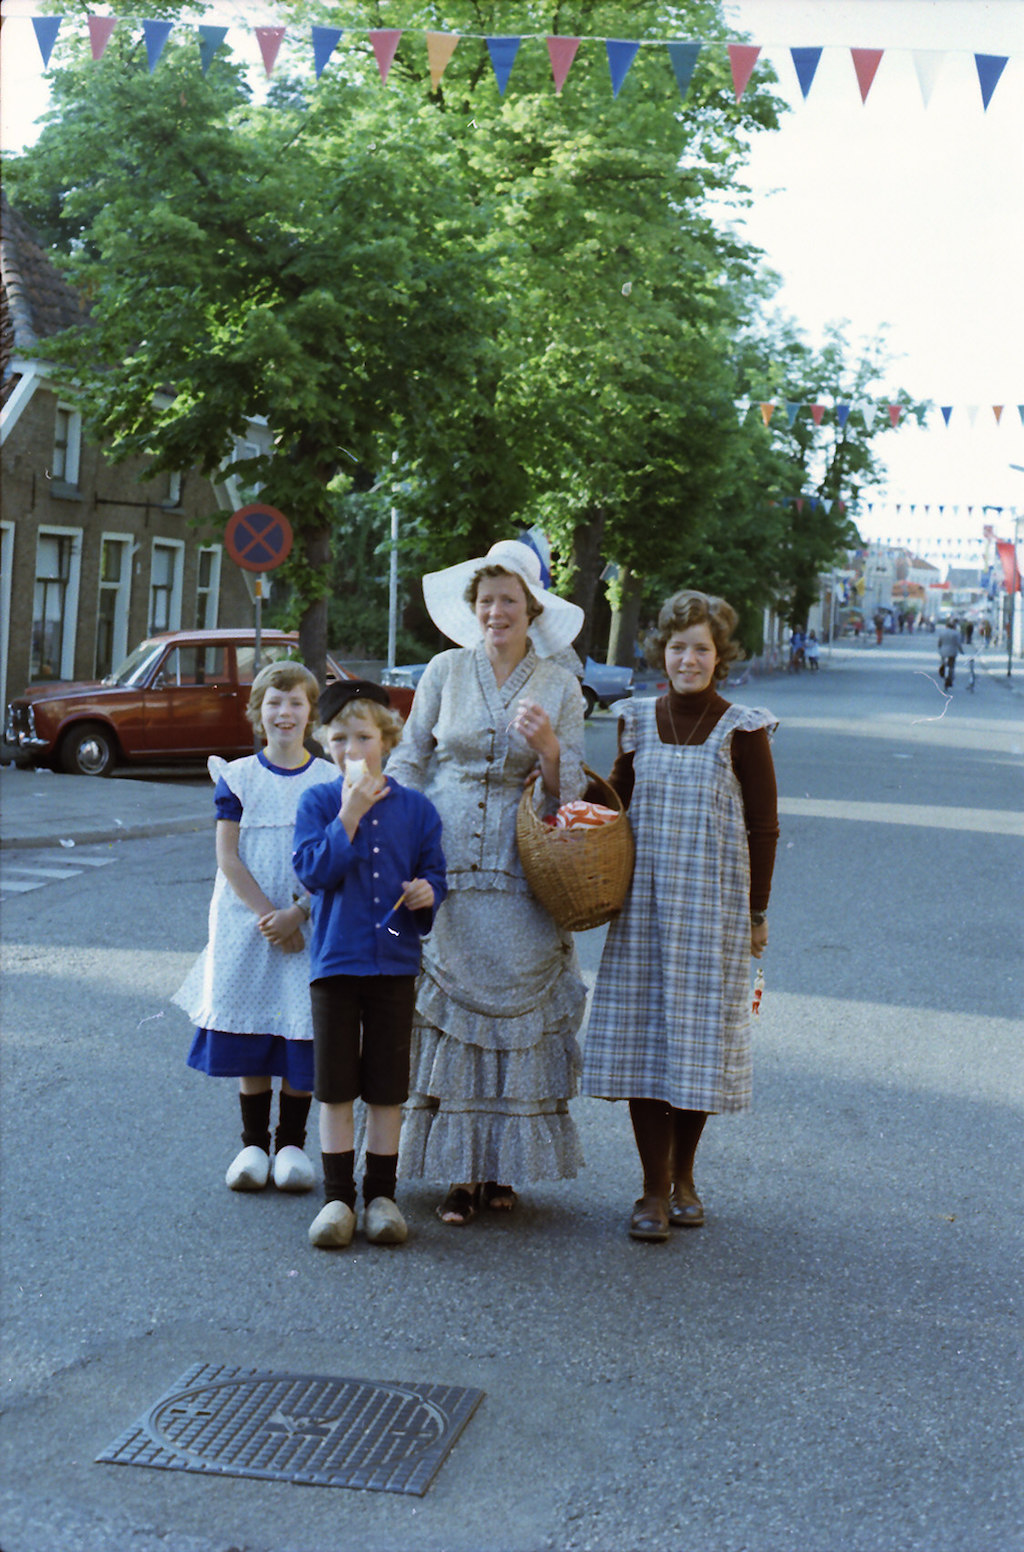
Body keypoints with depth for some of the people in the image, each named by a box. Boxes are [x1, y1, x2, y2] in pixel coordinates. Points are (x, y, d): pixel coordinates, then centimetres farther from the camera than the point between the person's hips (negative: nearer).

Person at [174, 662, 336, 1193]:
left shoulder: (330, 781, 2)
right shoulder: (237, 777, 3)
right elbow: (228, 857, -2)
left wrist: (299, 914, -14)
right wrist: (266, 914, -13)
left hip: (311, 925, 0)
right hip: (246, 923, 0)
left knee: (303, 1033, -1)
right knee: (248, 1031, 3)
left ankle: (292, 1143, 12)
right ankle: (253, 1143, 14)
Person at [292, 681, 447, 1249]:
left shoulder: (415, 808, 4)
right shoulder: (317, 803, 0)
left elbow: (434, 874, 10)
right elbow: (314, 872, -13)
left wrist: (427, 892, -13)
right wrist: (350, 813, -18)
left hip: (395, 962, 1)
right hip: (334, 962, -1)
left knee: (387, 1088, 7)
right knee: (335, 1087, 4)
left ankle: (381, 1194, 19)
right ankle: (338, 1196, 13)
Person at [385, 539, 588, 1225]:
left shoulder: (561, 686, 5)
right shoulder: (446, 670, 7)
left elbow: (570, 790, 3)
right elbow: (410, 759, 11)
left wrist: (548, 745, -17)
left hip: (519, 873, 0)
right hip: (445, 865, 1)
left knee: (516, 1010, -1)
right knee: (450, 1010, -1)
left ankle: (504, 1167, 12)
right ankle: (460, 1170, 6)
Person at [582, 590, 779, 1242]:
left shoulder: (742, 731, -3)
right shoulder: (639, 721, 8)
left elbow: (763, 829, 1)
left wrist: (757, 913, 0)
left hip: (712, 905, -3)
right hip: (642, 901, 3)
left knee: (699, 1033, 2)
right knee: (639, 1035, 0)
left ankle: (684, 1176, 20)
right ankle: (655, 1188, 8)